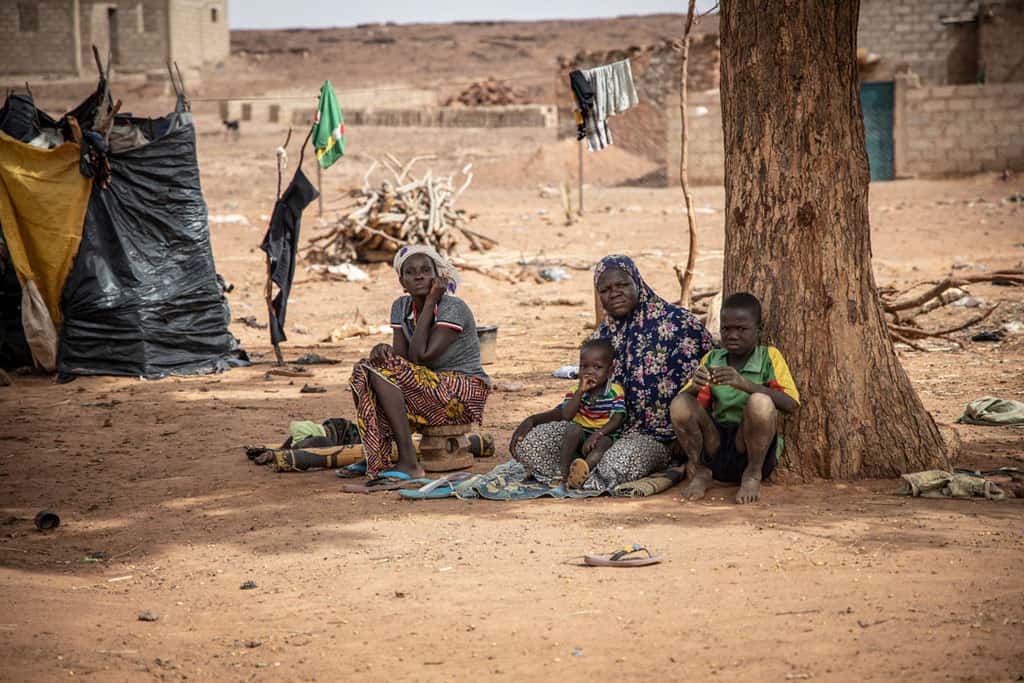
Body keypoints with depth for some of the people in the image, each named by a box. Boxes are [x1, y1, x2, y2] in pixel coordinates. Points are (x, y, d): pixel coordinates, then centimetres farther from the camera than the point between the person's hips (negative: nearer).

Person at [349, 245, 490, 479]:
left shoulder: (453, 308, -17)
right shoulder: (401, 307, 6)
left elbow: (420, 357, -24)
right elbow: (400, 356, -2)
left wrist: (430, 303, -20)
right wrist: (383, 350, -26)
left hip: (465, 393, -8)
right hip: (430, 387, 8)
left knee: (382, 372, -26)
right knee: (363, 375, -11)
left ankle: (408, 462, -30)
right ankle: (375, 458, -12)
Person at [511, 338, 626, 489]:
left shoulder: (616, 392, -1)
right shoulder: (576, 392, 5)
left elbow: (617, 420, -12)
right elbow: (565, 415, -10)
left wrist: (597, 434, -27)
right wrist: (580, 391, -17)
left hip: (603, 436, -2)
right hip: (579, 438, 2)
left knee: (605, 442, -36)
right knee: (573, 428, -31)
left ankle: (585, 466, -61)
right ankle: (562, 470, -36)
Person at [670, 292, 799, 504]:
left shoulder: (769, 357, 1)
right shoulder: (711, 360, 10)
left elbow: (790, 404, -15)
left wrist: (744, 384, -28)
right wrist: (694, 387, -21)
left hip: (755, 449, -2)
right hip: (716, 444, 3)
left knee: (760, 403, -31)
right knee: (681, 405, -21)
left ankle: (753, 476, -7)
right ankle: (700, 473, 2)